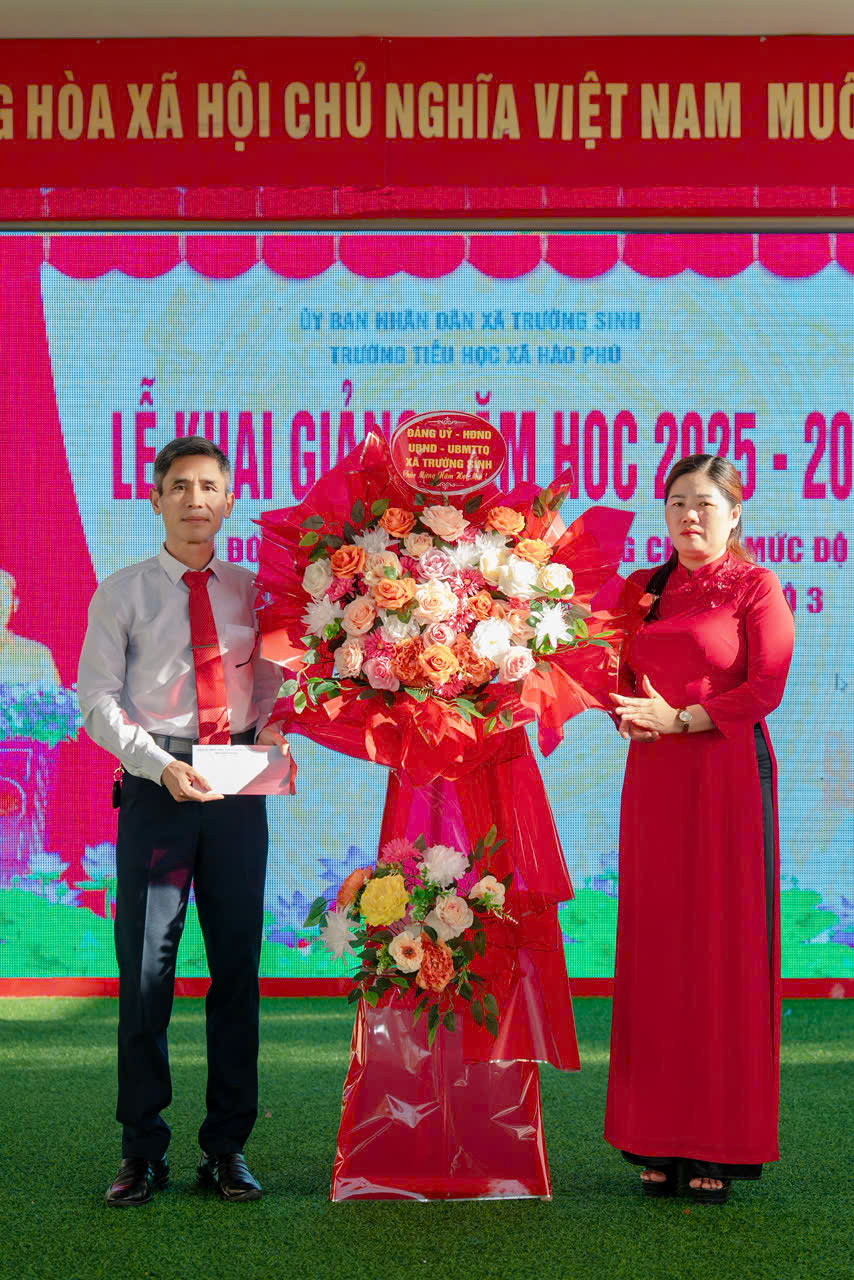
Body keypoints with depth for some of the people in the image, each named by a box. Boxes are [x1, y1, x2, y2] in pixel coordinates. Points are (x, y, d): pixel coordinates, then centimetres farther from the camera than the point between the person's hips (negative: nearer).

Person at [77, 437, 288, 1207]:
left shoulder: (251, 593, 12)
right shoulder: (122, 594, 5)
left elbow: (273, 684, 15)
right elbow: (99, 699, -1)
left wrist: (274, 733, -8)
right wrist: (160, 765, -16)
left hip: (239, 788, 2)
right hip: (157, 787, -2)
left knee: (238, 966, 4)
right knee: (147, 968, -3)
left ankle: (228, 1149, 15)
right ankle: (143, 1153, 8)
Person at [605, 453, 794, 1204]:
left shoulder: (756, 587, 1)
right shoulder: (643, 588, 15)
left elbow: (766, 686, -7)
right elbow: (624, 682, 16)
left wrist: (680, 717, -13)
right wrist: (631, 718, -5)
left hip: (729, 776, -4)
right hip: (654, 778, 5)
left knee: (725, 948, -4)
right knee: (655, 947, 2)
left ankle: (722, 1149, 2)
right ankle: (662, 1144, 8)